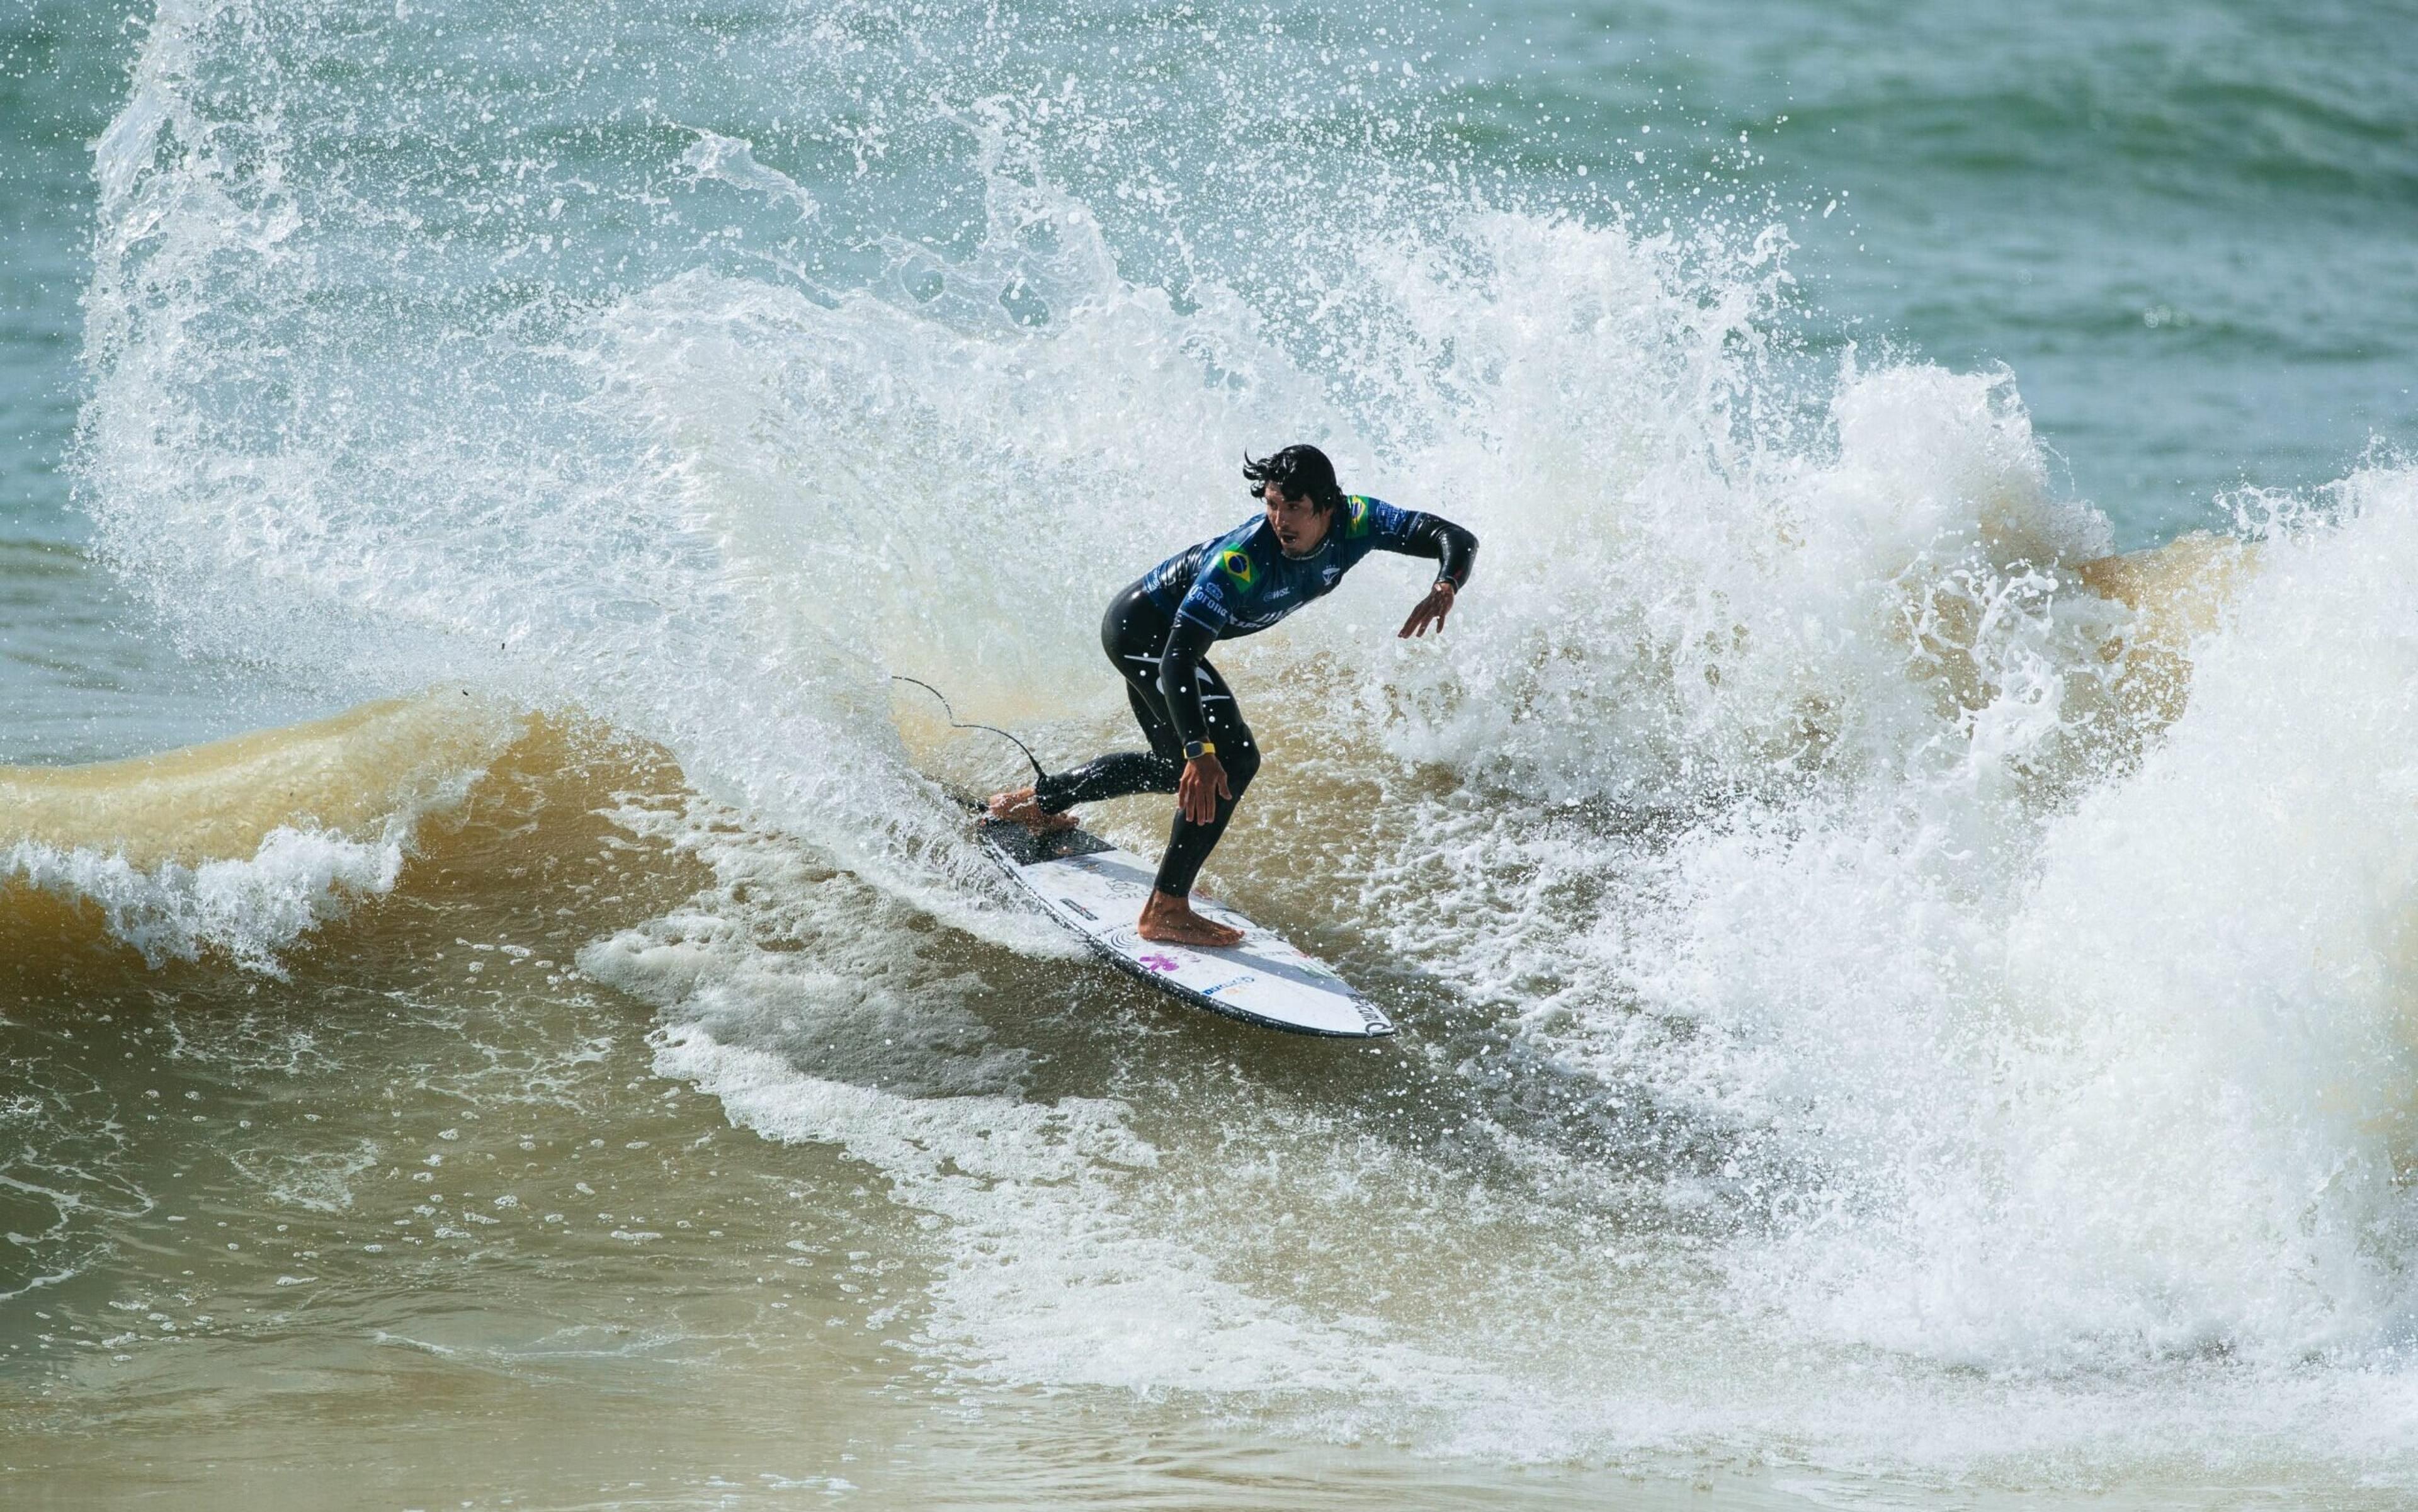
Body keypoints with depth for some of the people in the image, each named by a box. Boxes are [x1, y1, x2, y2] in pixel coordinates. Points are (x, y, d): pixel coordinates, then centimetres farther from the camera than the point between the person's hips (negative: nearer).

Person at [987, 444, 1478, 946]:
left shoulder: (1354, 523, -21)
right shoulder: (1241, 560, -38)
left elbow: (1458, 540, -19)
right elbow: (1176, 660, -42)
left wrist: (1444, 590, -42)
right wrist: (1199, 752, -53)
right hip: (1142, 630, -9)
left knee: (1183, 767, 26)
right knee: (1231, 758, -22)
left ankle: (1036, 801, 43)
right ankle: (1166, 911, -18)